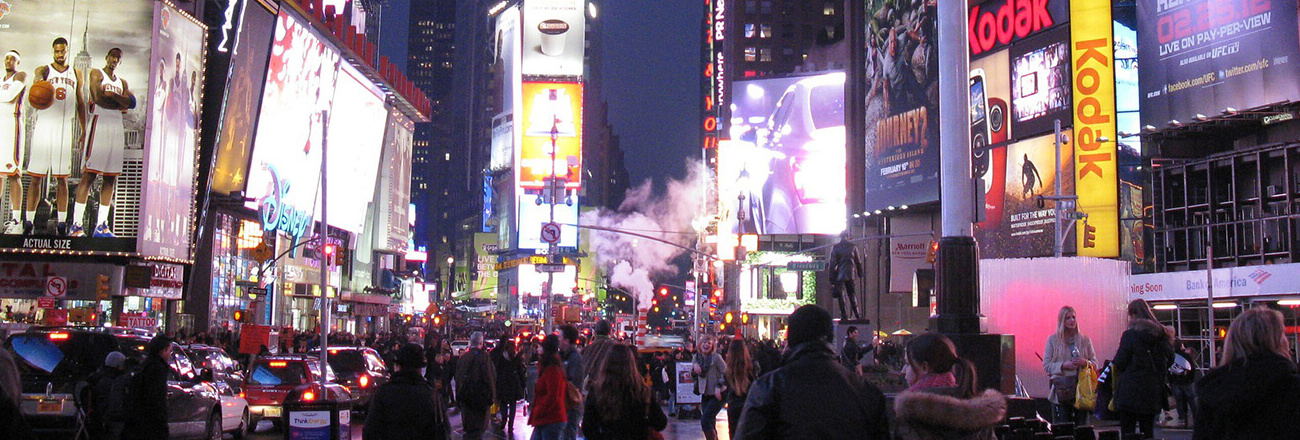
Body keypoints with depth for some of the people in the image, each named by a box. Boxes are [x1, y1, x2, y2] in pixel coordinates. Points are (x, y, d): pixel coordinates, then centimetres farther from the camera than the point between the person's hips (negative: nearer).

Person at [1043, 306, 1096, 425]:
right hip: (1061, 390, -2)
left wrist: (1085, 362, -9)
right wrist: (1063, 366, -12)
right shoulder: (1052, 340, 6)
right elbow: (1046, 365, 2)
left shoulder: (1085, 340, 11)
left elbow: (1095, 363, 12)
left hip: (1081, 389, 2)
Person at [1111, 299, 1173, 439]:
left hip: (1131, 391, -6)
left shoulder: (1130, 335, -10)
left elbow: (1119, 364, -10)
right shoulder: (1161, 334, 7)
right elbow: (1169, 359, 12)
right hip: (1153, 392, 6)